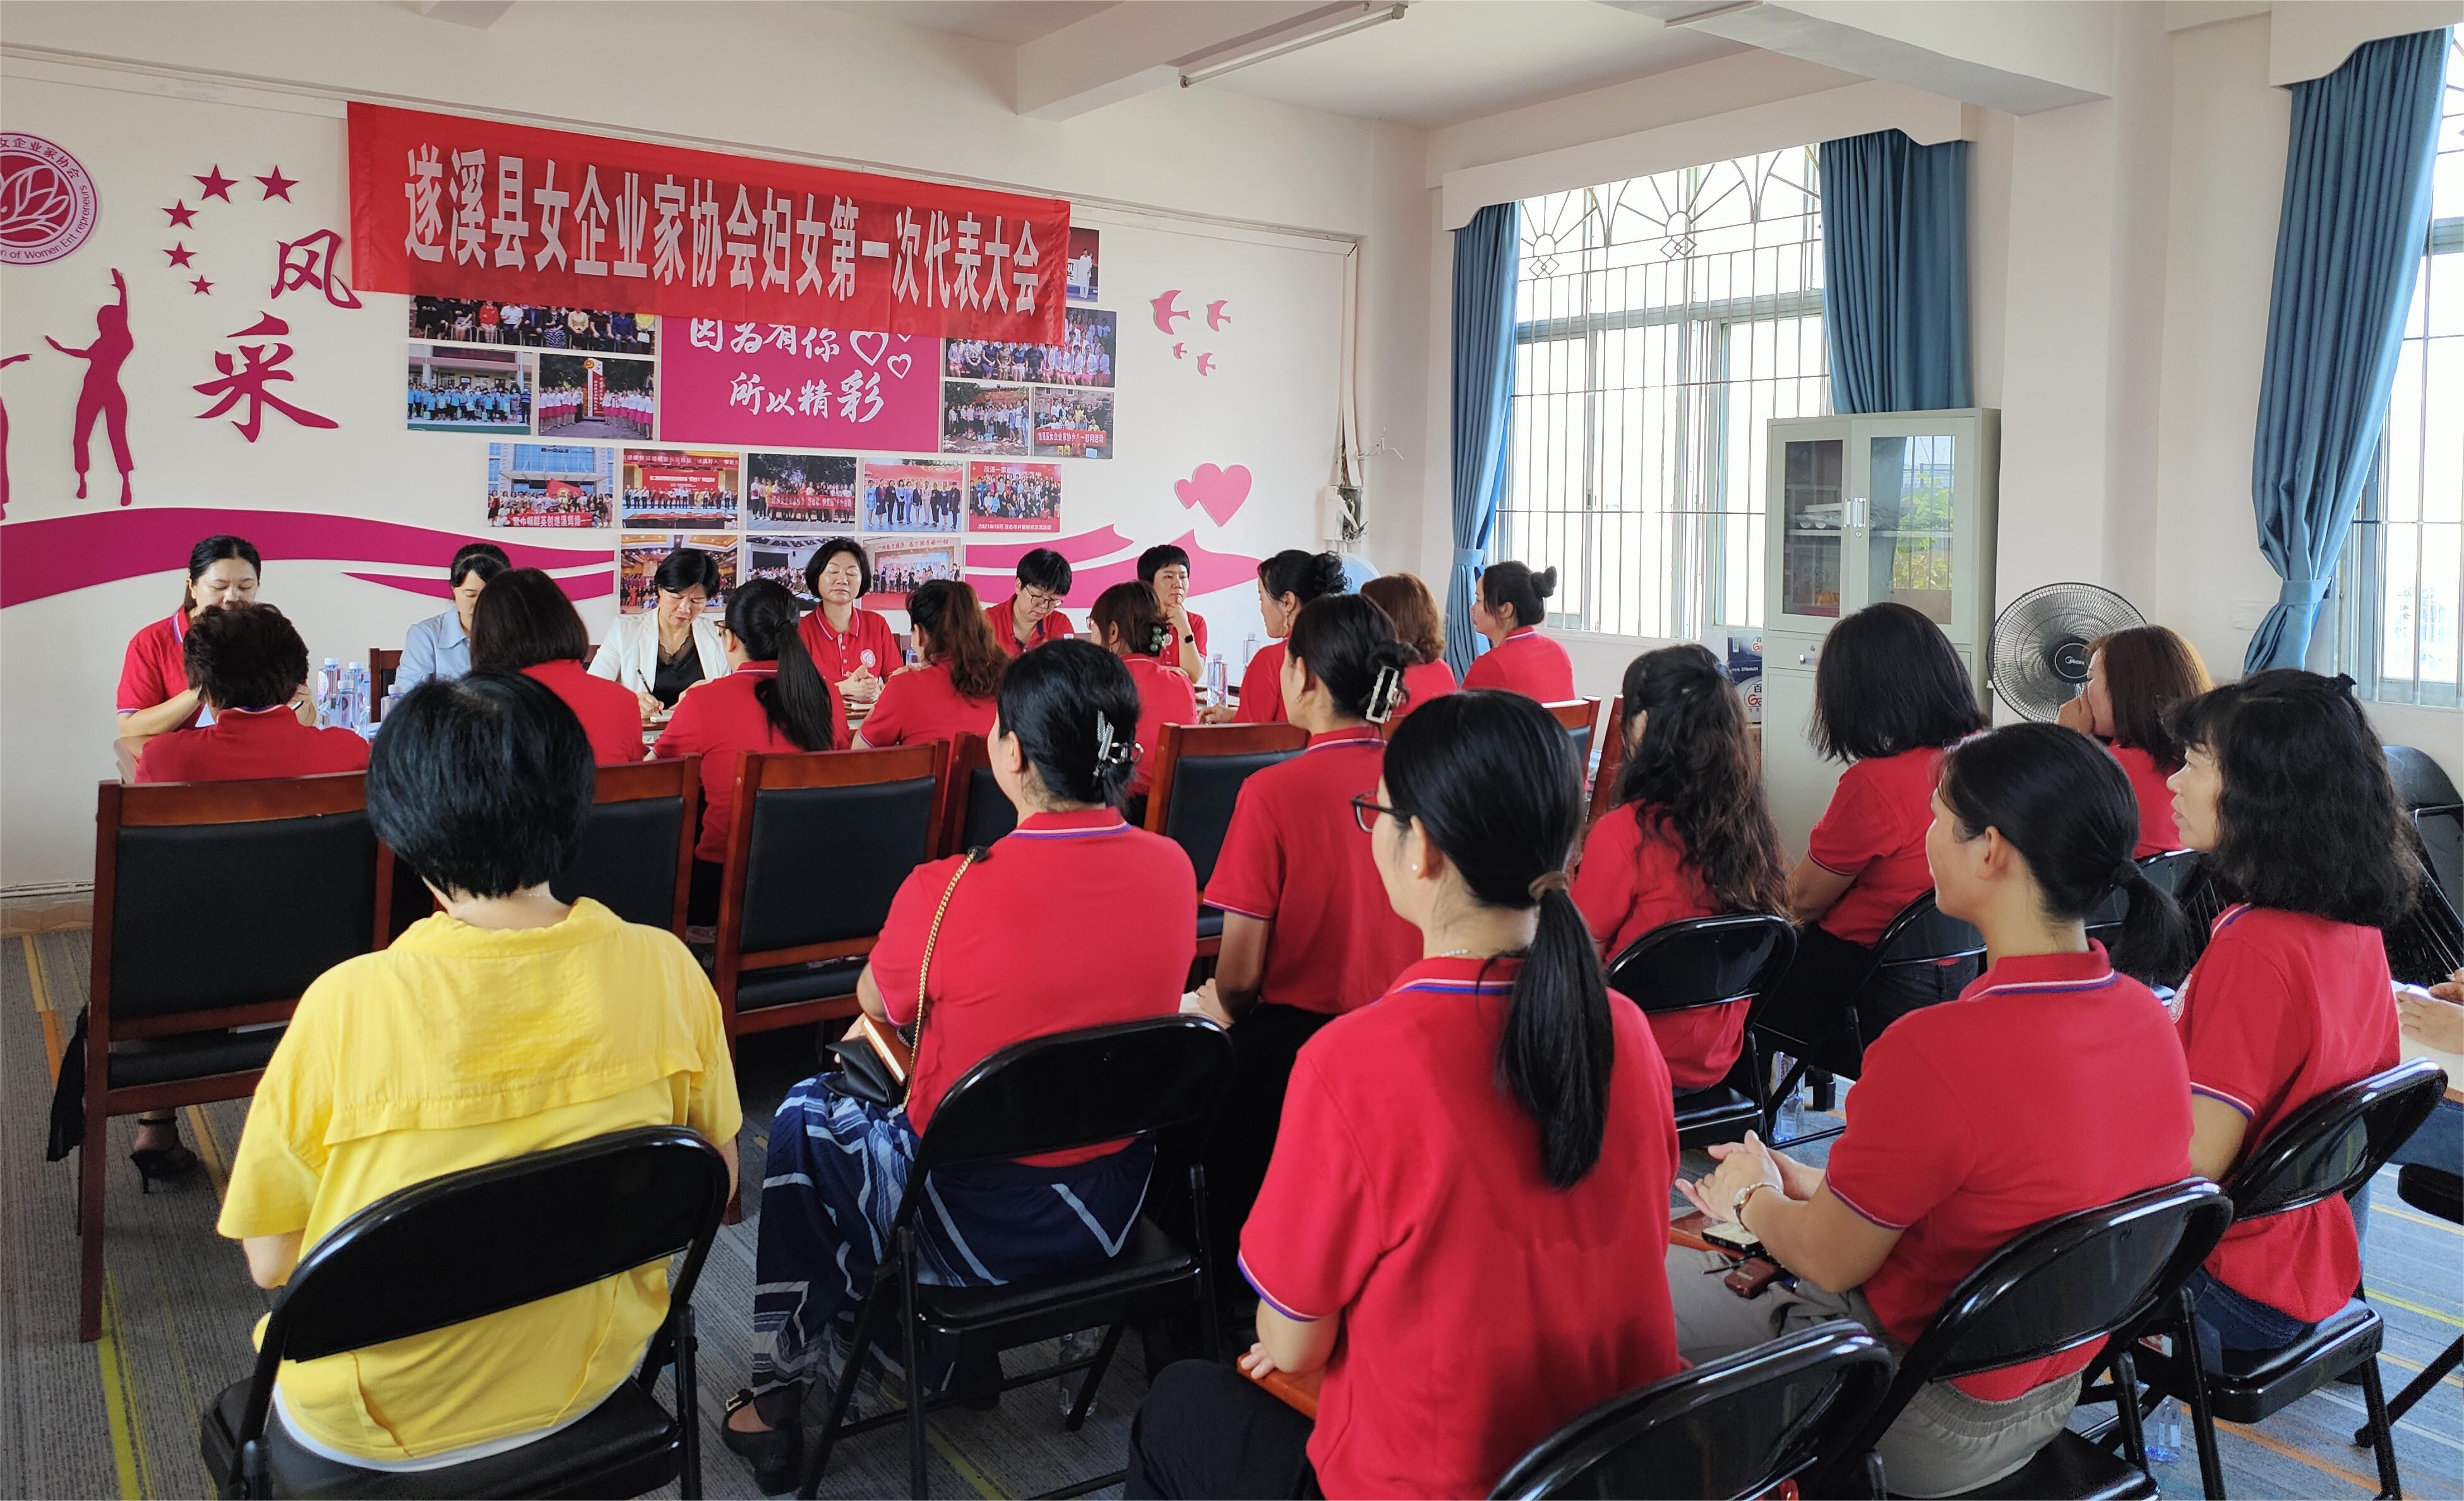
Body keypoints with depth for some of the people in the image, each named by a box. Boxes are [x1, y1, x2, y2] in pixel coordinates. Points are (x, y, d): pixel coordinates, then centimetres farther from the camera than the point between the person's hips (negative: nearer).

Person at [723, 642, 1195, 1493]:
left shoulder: (950, 891, -26)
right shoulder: (1171, 869, -10)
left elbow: (875, 1003, -4)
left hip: (977, 1230, -5)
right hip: (1110, 1211, 5)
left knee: (804, 1114, 23)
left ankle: (783, 1388, 34)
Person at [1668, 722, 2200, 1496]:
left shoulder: (1934, 1052, -33)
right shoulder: (2146, 1017, -8)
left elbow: (1832, 1261, -18)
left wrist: (1751, 1199, 3)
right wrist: (1821, 1187, 10)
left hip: (1938, 1428, -8)